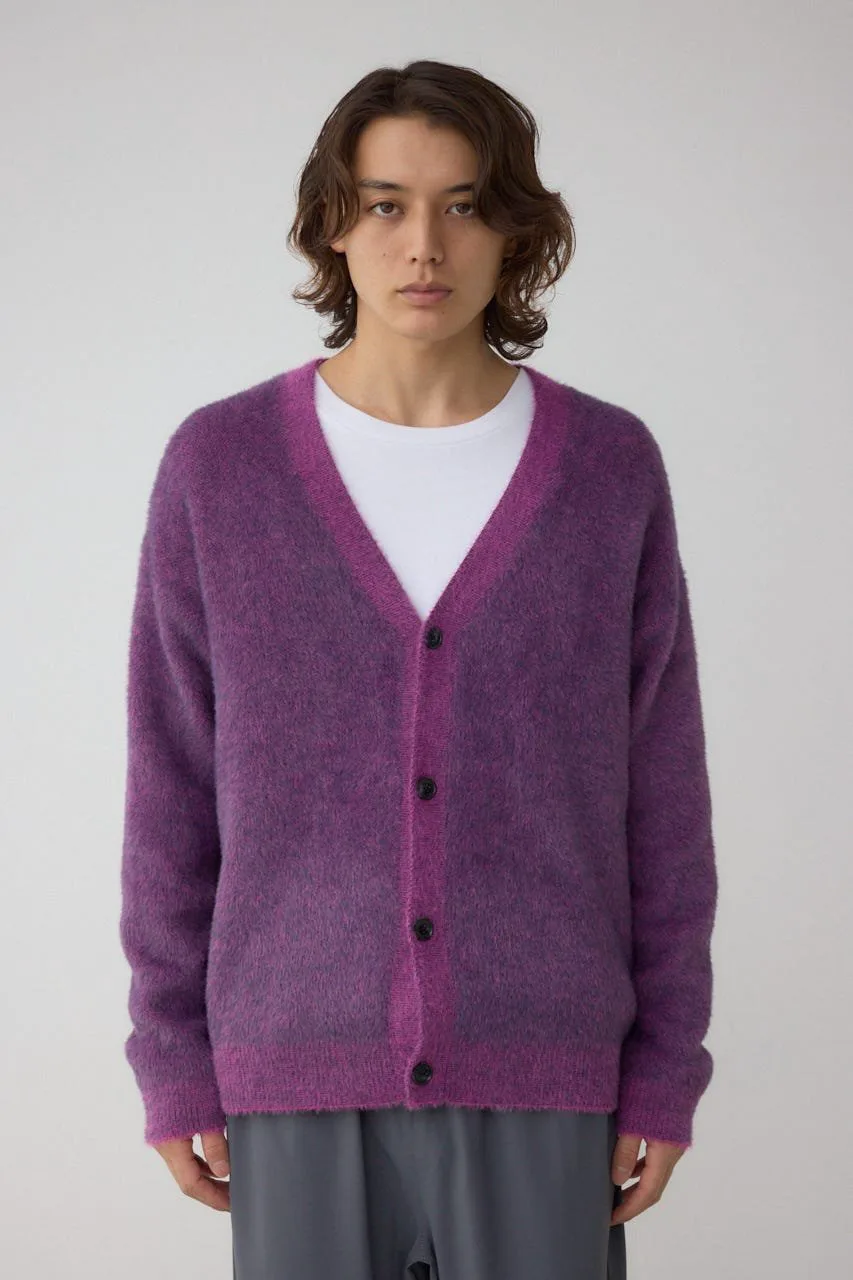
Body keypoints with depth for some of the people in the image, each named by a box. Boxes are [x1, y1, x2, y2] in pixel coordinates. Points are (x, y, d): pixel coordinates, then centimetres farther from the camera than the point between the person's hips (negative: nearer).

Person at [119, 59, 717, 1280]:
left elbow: (659, 790, 2)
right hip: (306, 1064, 0)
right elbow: (176, 789, 2)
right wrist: (173, 1060, 0)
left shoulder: (610, 467, -2)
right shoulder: (221, 466, -3)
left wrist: (666, 1073, 1)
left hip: (537, 1065, 0)